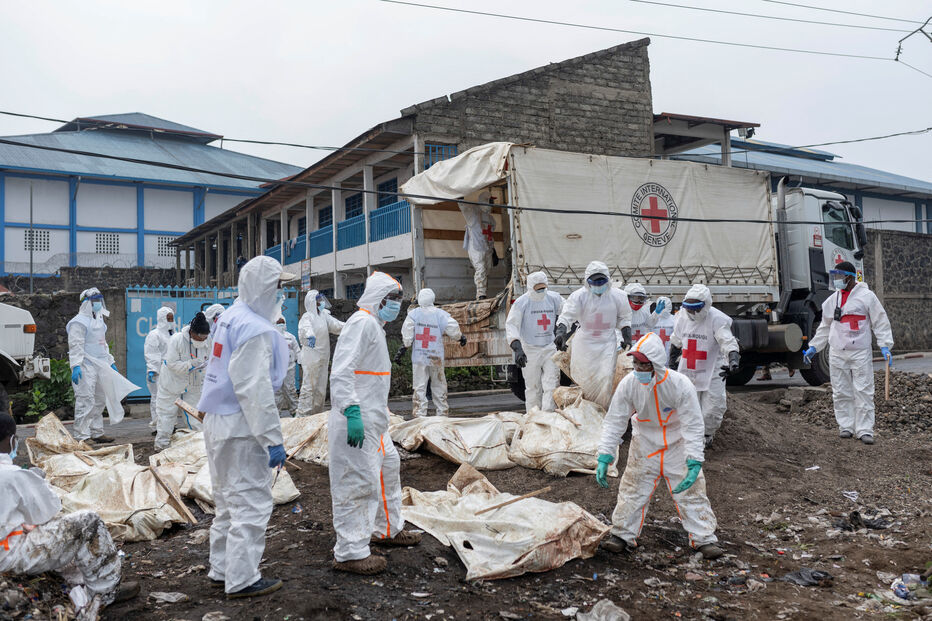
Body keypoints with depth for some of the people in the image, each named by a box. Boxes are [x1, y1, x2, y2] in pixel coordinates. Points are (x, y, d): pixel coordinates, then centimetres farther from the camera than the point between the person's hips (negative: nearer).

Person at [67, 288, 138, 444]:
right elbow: (76, 345, -17)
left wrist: (110, 362, 26)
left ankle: (96, 433, 24)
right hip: (86, 367, -9)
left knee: (100, 401, 14)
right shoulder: (79, 321, -10)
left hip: (100, 366, 9)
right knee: (86, 400, -12)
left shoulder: (99, 320, 19)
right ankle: (81, 436, -9)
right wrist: (76, 366, -26)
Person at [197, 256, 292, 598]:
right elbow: (255, 390, -25)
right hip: (241, 429, -10)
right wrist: (272, 438, -23)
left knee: (229, 499, 20)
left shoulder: (230, 317, 10)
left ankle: (222, 569, 32)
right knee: (251, 504, 1)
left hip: (218, 422, 10)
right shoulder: (255, 329, -20)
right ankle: (242, 580, 10)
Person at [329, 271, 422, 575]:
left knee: (388, 467, 23)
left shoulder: (375, 325, 19)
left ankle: (387, 529, 40)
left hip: (373, 420, 11)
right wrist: (352, 412, -30)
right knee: (358, 482, -5)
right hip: (355, 423, -11)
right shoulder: (362, 323, -15)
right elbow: (341, 372, -24)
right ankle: (350, 553, 4)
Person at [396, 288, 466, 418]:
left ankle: (419, 414, -1)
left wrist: (403, 348, 2)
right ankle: (442, 413, 17)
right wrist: (461, 337, 16)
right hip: (436, 358, 0)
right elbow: (453, 329, -3)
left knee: (419, 388, 2)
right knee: (439, 387, 12)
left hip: (418, 357, 0)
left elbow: (407, 335, -6)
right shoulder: (440, 314, -2)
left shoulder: (413, 314, -1)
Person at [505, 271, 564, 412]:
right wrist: (517, 349, -29)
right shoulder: (521, 303, -9)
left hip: (550, 348, 3)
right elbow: (511, 325, -16)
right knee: (533, 387, 4)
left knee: (552, 384, -6)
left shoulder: (553, 298, 3)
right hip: (529, 350, -3)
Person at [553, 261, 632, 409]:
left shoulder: (618, 296, -2)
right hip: (585, 342, -1)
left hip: (608, 343, 1)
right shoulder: (579, 296, -11)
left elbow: (624, 319, 12)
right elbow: (566, 316, -15)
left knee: (606, 376, -9)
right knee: (584, 377, 3)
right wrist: (560, 332, -33)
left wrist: (627, 338, 3)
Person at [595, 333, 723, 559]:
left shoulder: (680, 384, -27)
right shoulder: (628, 384, -22)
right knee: (632, 490, 4)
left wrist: (694, 462, -28)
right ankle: (622, 535, 19)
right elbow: (615, 421, -13)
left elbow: (693, 426, -21)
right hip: (644, 445, 2)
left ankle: (705, 539, 18)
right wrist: (604, 457, -18)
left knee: (691, 490, 3)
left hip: (677, 445, -1)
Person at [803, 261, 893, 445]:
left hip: (860, 353, -4)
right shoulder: (832, 300, 14)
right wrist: (813, 347, 18)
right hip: (837, 354, 5)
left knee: (863, 391, -5)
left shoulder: (866, 296, -1)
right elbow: (825, 327, 22)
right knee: (841, 392, 6)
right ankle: (846, 426, 15)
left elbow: (880, 322, -1)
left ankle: (864, 430, -1)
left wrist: (885, 346, -9)